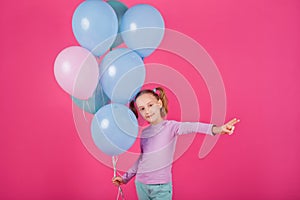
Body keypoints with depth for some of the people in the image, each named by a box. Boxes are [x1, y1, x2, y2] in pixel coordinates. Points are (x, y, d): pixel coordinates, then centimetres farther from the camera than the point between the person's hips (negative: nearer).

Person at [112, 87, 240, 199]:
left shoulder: (170, 126, -10)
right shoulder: (143, 133, 5)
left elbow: (190, 127, -29)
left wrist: (216, 129, -46)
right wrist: (125, 177, 22)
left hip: (161, 187, -4)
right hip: (141, 185, 5)